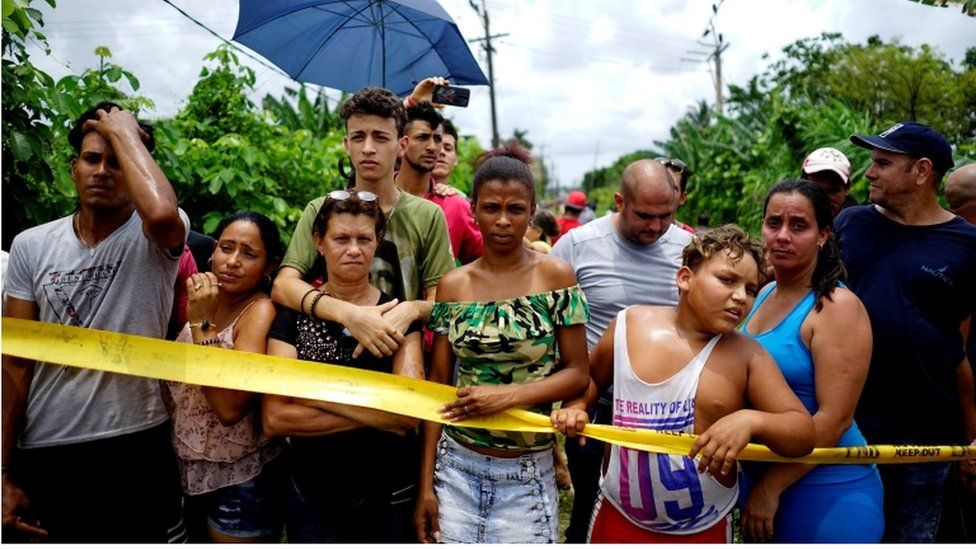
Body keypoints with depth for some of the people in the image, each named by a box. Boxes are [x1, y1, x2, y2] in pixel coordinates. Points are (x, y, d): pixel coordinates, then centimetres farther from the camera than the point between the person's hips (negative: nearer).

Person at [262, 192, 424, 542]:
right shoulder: (293, 314, -4)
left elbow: (410, 412, -18)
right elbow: (275, 418, -13)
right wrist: (374, 415, -17)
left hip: (391, 496, 1)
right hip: (311, 496, 0)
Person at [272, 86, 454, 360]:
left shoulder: (428, 215, 5)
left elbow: (442, 302, 4)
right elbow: (282, 287, -6)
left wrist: (413, 309, -18)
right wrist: (348, 313, -22)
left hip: (402, 358, 0)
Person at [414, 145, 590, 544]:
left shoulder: (555, 277, -6)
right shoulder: (453, 285, 0)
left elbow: (577, 374, -5)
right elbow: (438, 383, 1)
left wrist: (508, 396, -20)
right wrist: (426, 484, 0)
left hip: (528, 471, -1)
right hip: (456, 465, 2)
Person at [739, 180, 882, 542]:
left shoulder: (837, 307, -16)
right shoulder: (765, 294, 4)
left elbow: (834, 418, -20)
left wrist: (771, 487, -17)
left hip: (824, 488, -7)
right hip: (756, 473, 7)